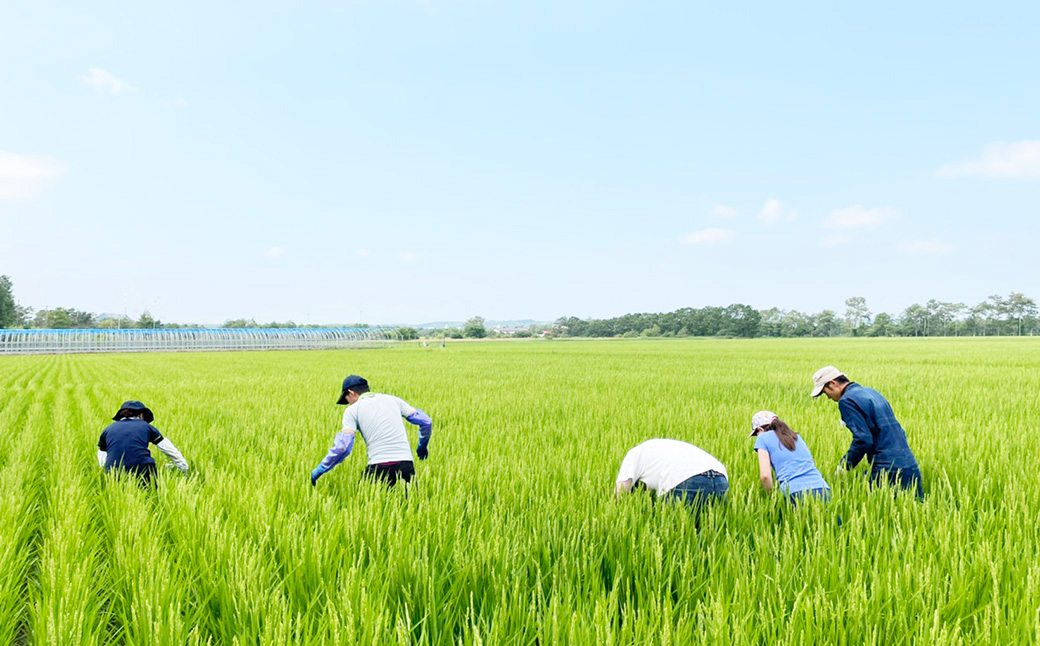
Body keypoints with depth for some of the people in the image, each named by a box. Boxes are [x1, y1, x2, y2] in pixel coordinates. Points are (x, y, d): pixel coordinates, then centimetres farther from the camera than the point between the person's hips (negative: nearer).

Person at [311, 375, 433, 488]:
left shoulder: (352, 410, 7)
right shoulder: (393, 400, 17)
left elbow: (343, 447, -4)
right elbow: (426, 422, 15)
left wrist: (319, 470, 8)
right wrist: (423, 447, 33)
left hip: (379, 467, -3)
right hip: (406, 464, 3)